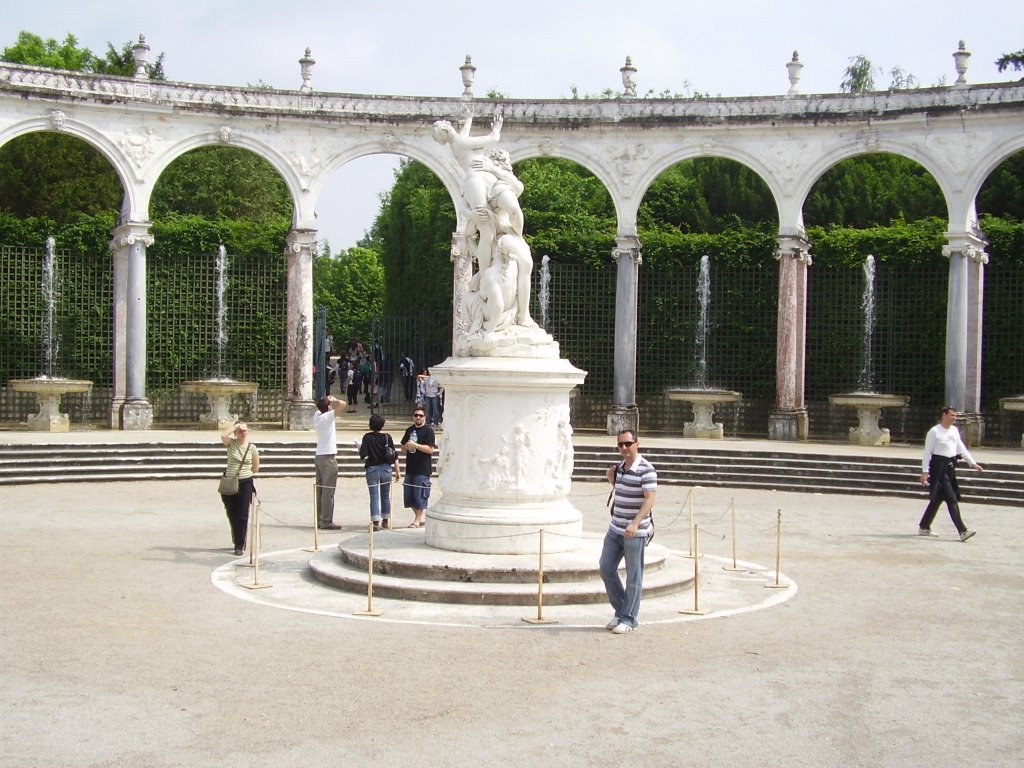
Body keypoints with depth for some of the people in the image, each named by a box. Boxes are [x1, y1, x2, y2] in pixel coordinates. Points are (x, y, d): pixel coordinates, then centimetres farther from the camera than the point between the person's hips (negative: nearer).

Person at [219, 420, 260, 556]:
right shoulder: (231, 443, -1)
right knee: (232, 515, 10)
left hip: (245, 483, -1)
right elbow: (223, 436, -25)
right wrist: (234, 427, -17)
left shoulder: (252, 448, -1)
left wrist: (244, 472, 6)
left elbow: (255, 468, 9)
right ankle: (238, 542, 28)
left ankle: (240, 545, 3)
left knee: (242, 516, -3)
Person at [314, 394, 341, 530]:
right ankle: (326, 522, -6)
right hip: (328, 457, -8)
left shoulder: (316, 416, 8)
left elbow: (318, 408, 31)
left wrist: (326, 400, 16)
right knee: (328, 491, -6)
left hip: (319, 457, 8)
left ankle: (319, 520, 13)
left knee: (320, 489, 10)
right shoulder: (328, 416, -13)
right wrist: (334, 400, -2)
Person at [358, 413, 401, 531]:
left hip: (372, 469, -2)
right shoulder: (387, 437, -4)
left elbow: (363, 454, -13)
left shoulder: (367, 437, -8)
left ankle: (376, 522, -7)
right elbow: (394, 455, -4)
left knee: (374, 496, 0)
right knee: (385, 496, 15)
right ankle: (385, 521, 25)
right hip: (386, 468, 2)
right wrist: (397, 471, 3)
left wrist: (360, 449, 10)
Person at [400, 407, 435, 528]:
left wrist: (415, 445, -19)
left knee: (420, 496, -4)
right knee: (409, 496, 9)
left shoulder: (428, 431, -6)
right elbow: (403, 447, 19)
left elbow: (430, 449, -15)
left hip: (422, 469, -7)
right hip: (410, 468, 7)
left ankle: (417, 520, 4)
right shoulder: (409, 430, 14)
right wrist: (407, 446, -3)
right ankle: (421, 517, 21)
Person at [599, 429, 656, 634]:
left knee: (633, 577, 2)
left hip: (636, 532, -8)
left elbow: (650, 499, -19)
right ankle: (620, 611, 24)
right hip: (615, 529, 8)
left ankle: (628, 619, 11)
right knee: (606, 569, 10)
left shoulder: (646, 470, -14)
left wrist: (635, 523, -29)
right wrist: (612, 479, 5)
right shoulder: (621, 466, 10)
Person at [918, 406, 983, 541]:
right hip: (939, 467, -8)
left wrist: (973, 463, 14)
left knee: (938, 498, 13)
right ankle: (962, 531, -14)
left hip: (950, 467, 8)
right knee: (951, 499, -12)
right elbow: (927, 452, -9)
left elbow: (961, 448, 19)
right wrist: (925, 472, -13)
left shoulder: (954, 430, 13)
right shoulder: (934, 432, -9)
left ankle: (924, 527, 23)